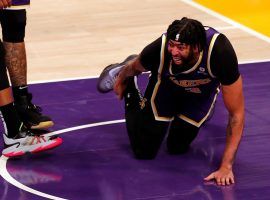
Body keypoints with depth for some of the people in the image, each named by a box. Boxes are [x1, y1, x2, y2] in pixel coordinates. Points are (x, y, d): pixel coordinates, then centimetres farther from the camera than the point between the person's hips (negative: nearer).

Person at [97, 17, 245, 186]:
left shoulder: (220, 52, -44)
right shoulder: (158, 50, -39)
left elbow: (237, 114, -35)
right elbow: (134, 67, -10)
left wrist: (226, 166, -38)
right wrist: (121, 80, 12)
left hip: (202, 90, 0)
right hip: (166, 84, 0)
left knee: (177, 148, 8)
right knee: (144, 151, 3)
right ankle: (131, 91, 25)